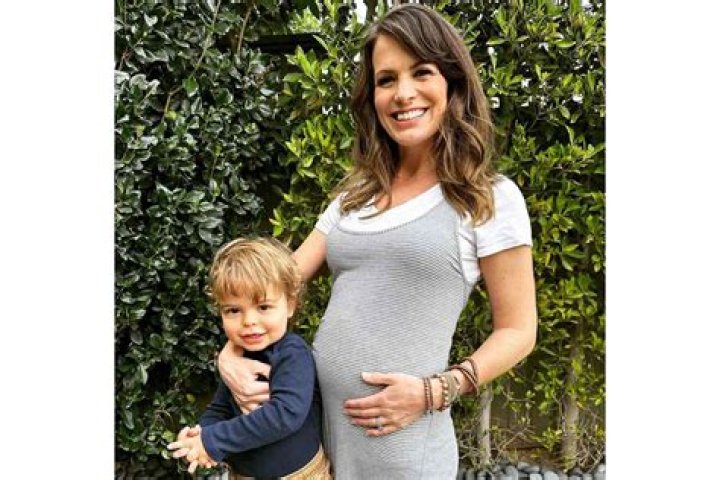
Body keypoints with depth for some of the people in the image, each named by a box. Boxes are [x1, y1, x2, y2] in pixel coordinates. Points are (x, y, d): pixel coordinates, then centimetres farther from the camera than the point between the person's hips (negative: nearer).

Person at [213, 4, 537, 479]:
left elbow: (517, 331, -5)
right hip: (314, 419, 5)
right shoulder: (355, 196, 8)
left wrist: (435, 391, -17)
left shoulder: (490, 198, -7)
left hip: (400, 439, -5)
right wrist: (231, 354, -7)